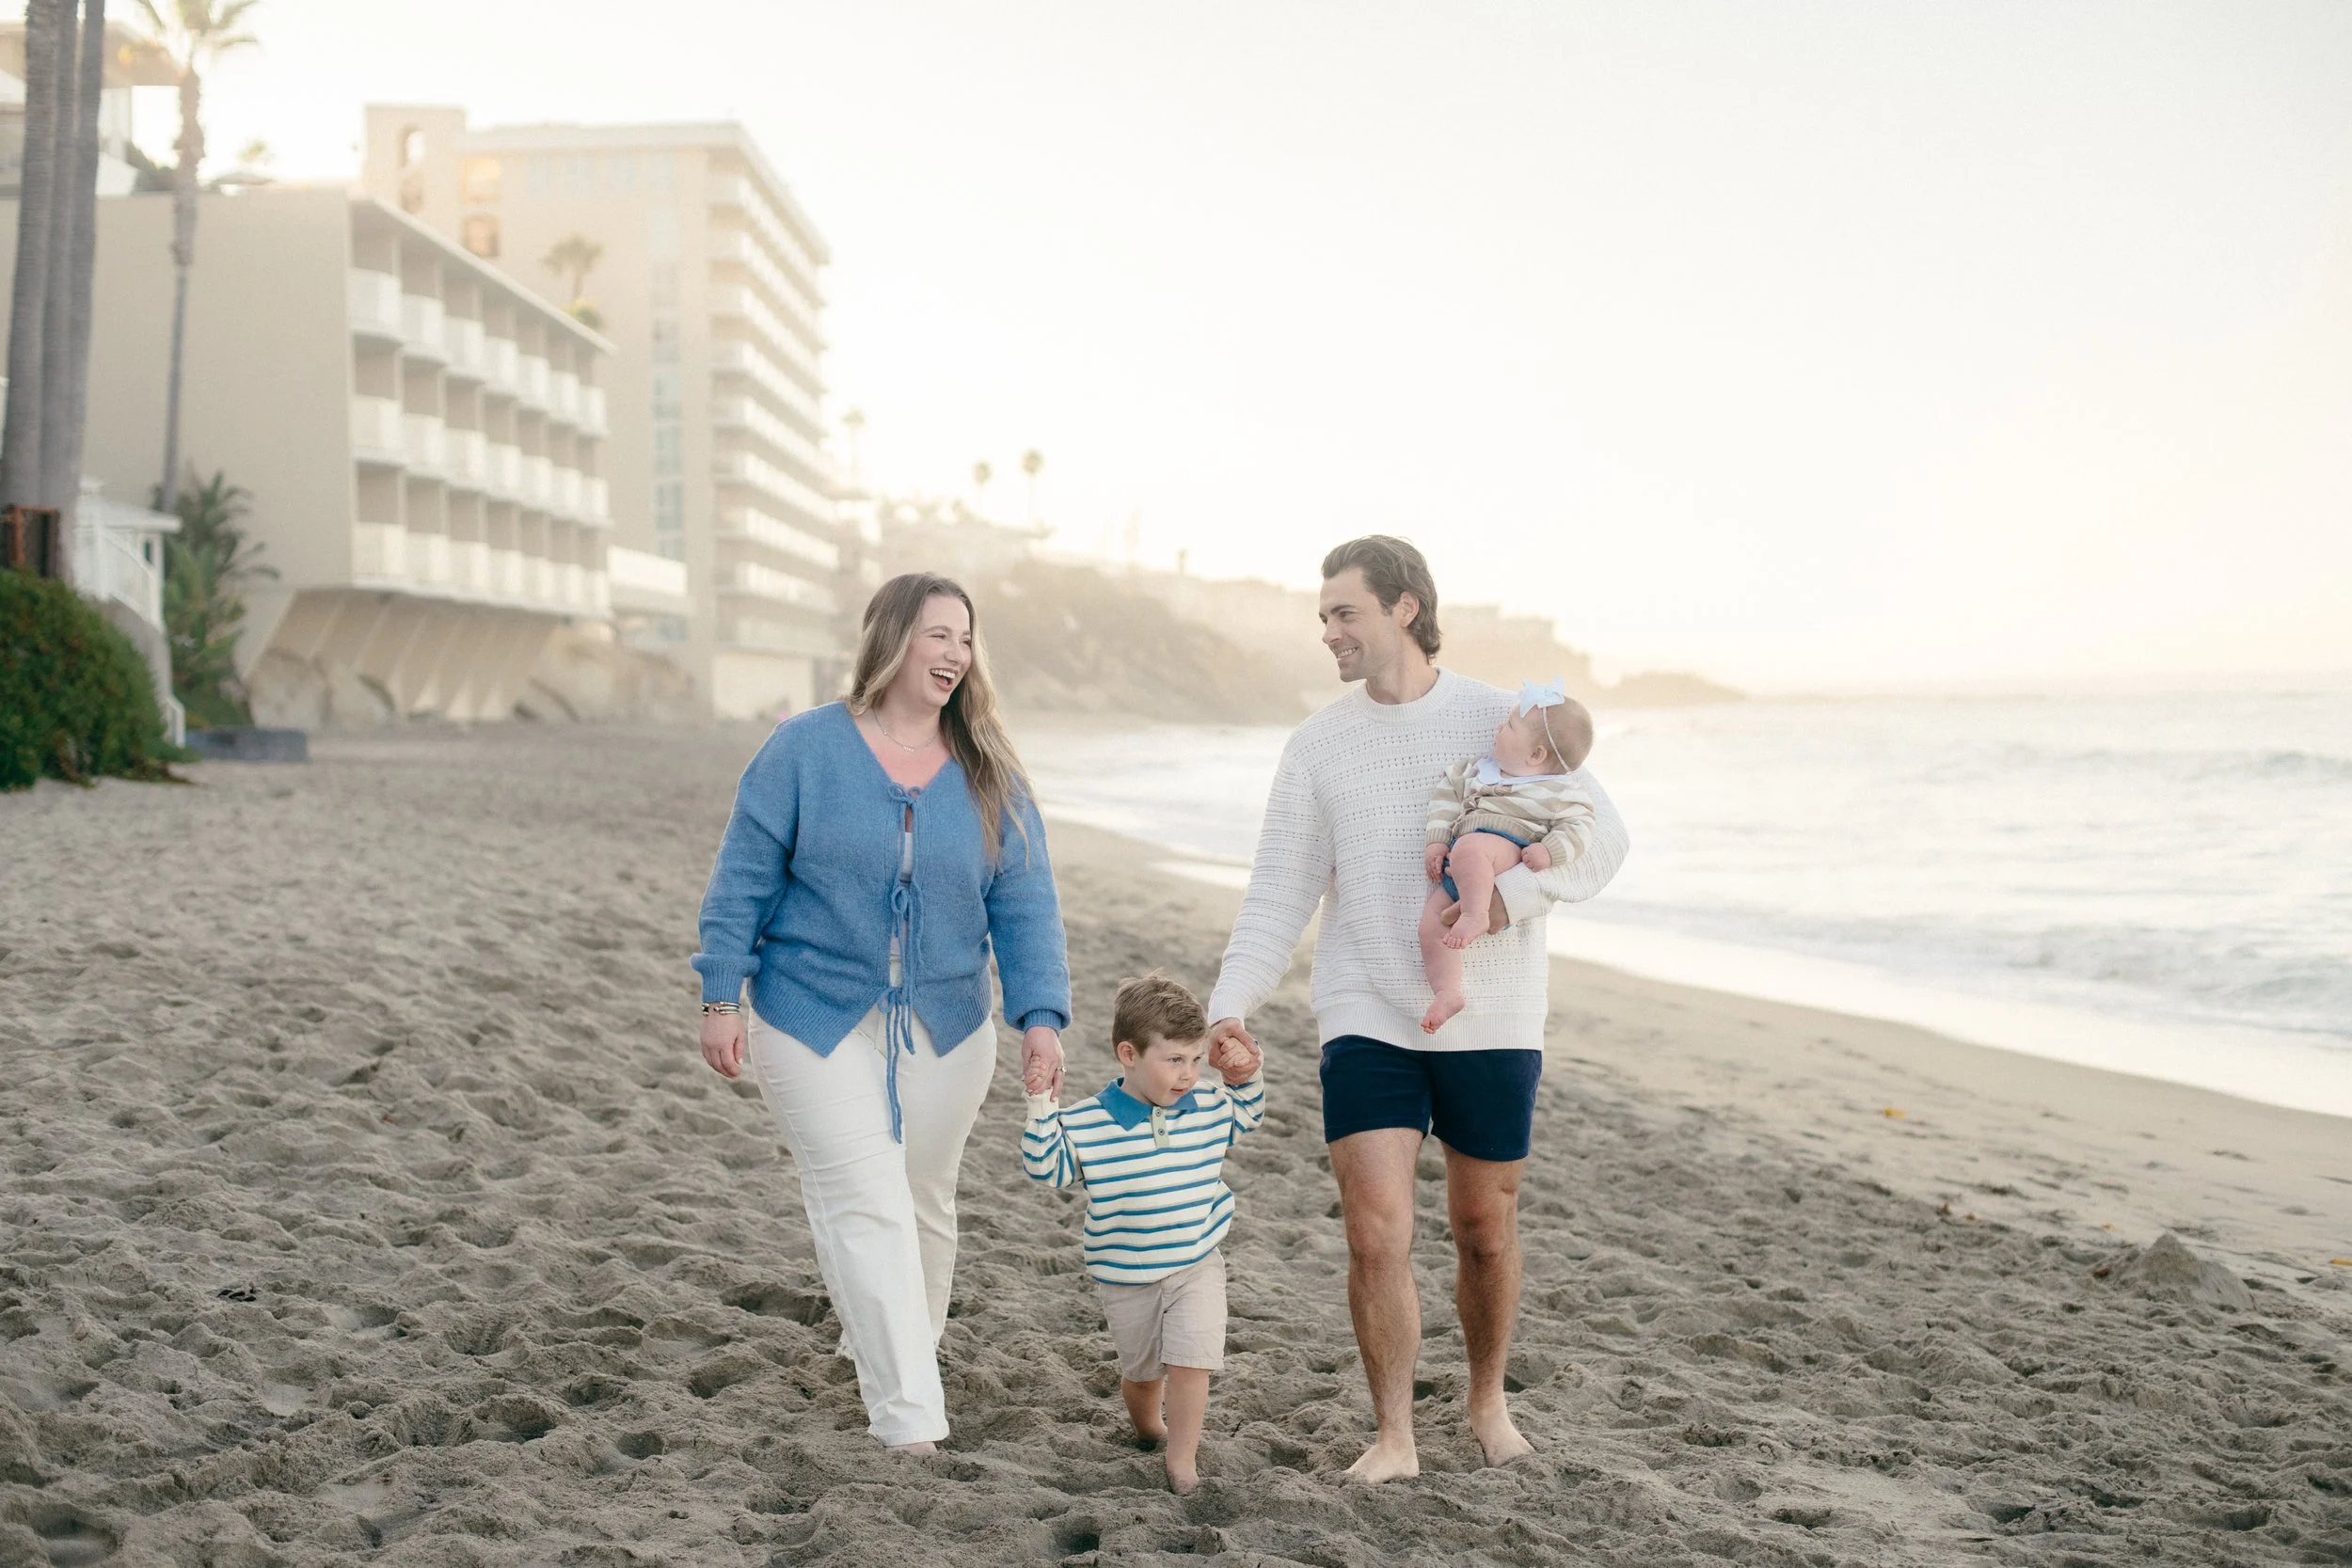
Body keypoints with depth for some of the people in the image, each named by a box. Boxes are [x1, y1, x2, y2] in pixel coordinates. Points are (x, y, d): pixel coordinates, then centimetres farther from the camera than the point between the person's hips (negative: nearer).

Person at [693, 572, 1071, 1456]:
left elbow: (1025, 905, -1)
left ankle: (887, 1354, 37)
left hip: (943, 1032, 4)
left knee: (922, 1207, 14)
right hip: (814, 1021, -4)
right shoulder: (804, 749, -6)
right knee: (866, 1207, -10)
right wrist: (722, 997, -7)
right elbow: (744, 881, -3)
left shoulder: (989, 777, 2)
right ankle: (908, 1417, -8)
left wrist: (1041, 1016, -12)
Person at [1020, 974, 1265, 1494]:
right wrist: (1041, 1107, -20)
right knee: (1141, 1371, 18)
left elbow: (1247, 1116, 17)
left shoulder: (1209, 1109, -4)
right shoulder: (1085, 1122, -14)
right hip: (1127, 1278, 0)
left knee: (1190, 1362, -15)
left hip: (1198, 1266, 1)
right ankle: (1148, 1427, 49)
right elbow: (1045, 1167, -9)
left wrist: (1247, 1078, -1)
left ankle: (1182, 1460, 0)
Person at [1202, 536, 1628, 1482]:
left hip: (1491, 1025, 0)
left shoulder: (1502, 722, -2)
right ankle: (1394, 1436, 7)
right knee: (1375, 1232, -9)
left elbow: (1600, 836, -5)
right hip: (1367, 1023, 1)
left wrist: (1509, 895, -21)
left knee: (1485, 1230, 12)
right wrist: (1231, 1004, -10)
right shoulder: (1316, 745, 3)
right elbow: (1278, 894, 1)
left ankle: (1488, 1399, 37)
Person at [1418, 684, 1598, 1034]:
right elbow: (1448, 793, 25)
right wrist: (1437, 841, 14)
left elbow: (1577, 825, -4)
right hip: (1456, 872, 7)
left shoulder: (1557, 792, 3)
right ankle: (1447, 992, -8)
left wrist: (1548, 851, -22)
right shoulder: (1480, 769, 22)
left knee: (1468, 848, -39)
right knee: (1431, 925, -11)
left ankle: (1475, 915, -36)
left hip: (1509, 851, -7)